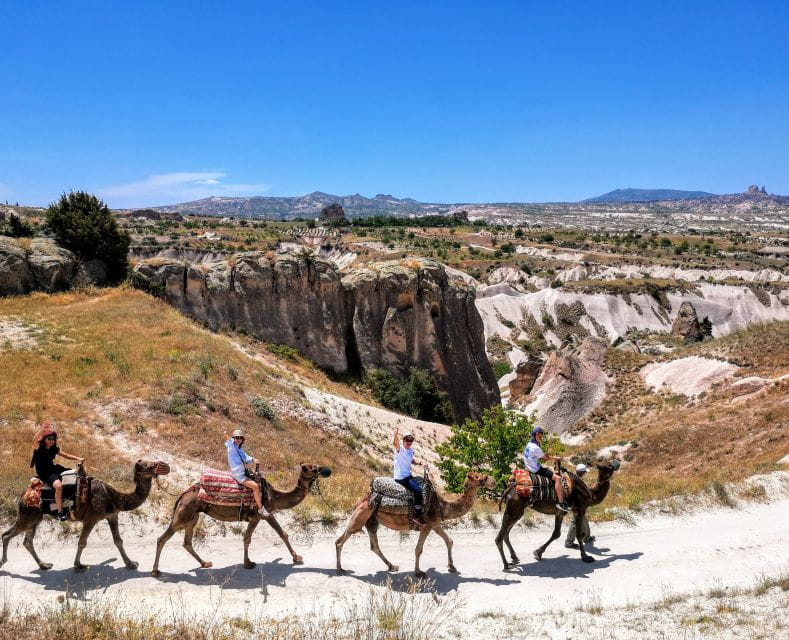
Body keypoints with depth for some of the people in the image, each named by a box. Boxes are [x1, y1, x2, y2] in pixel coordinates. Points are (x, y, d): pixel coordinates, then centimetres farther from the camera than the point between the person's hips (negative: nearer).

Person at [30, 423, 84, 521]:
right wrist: (42, 429, -45)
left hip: (53, 469, 7)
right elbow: (34, 441, -36)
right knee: (58, 485, -35)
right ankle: (60, 513, -29)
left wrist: (78, 458, -4)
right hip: (44, 473, -7)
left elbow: (66, 455, 10)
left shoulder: (54, 449, 4)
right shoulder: (38, 448, -14)